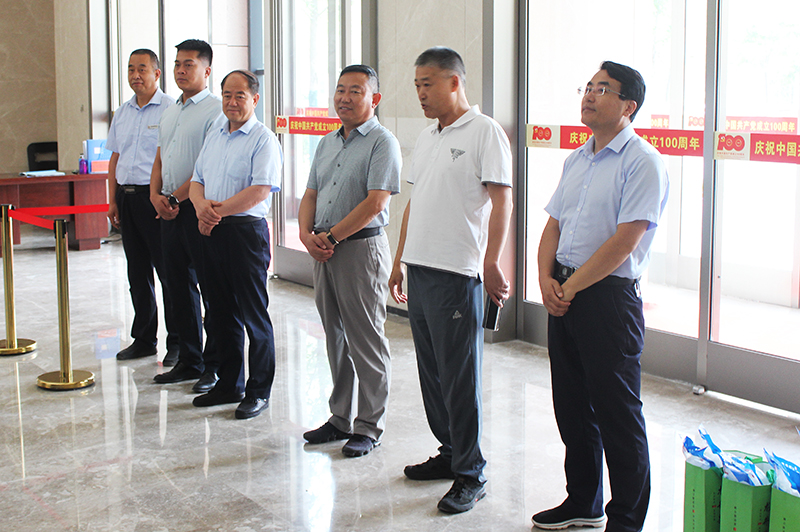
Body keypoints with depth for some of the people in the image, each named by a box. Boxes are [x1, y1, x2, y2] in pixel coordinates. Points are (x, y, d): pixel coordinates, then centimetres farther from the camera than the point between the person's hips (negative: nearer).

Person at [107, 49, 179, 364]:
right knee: (138, 272, 12)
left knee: (168, 272, -3)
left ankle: (177, 343, 6)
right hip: (126, 197, 7)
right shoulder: (123, 113, 15)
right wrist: (113, 201, 13)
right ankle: (143, 339, 22)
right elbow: (115, 158, 19)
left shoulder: (169, 110, -7)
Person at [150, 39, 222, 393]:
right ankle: (189, 361, 22)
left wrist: (178, 196, -14)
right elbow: (160, 159, 20)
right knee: (180, 287, 13)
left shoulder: (215, 109, -8)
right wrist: (156, 194, 3)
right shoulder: (170, 113, 18)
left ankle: (215, 367, 5)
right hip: (169, 210, 8)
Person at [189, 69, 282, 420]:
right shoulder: (214, 136, 16)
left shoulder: (263, 139, -8)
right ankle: (229, 384, 26)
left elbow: (260, 191, -18)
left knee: (254, 315, -1)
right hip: (212, 233, 8)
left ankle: (259, 391, 8)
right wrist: (201, 206, -7)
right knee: (221, 313, 14)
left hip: (246, 231, -8)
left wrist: (219, 210, -17)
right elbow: (197, 180, 15)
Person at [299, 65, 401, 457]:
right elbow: (311, 195, 16)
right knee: (336, 339, 14)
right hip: (323, 249, 8)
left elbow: (375, 203, -17)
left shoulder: (382, 142, -8)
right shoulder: (327, 143, 16)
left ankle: (369, 427, 9)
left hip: (361, 248, -7)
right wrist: (307, 234, -2)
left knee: (366, 343, -1)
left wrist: (330, 237, -15)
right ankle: (341, 418, 25)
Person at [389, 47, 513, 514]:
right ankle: (450, 453, 28)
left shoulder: (484, 132, -7)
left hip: (457, 273, -8)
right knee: (432, 371, 14)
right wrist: (400, 260, 20)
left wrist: (492, 263, -19)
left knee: (460, 377, -3)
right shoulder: (427, 138, 17)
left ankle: (470, 475, 7)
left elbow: (501, 201, -12)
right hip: (419, 269, 8)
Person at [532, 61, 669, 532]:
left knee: (617, 414, -1)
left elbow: (624, 241, -17)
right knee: (572, 406, 15)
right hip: (564, 294, 8)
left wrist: (571, 286, -14)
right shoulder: (577, 159, 15)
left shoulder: (642, 162, -11)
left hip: (608, 296, -8)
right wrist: (547, 279, -1)